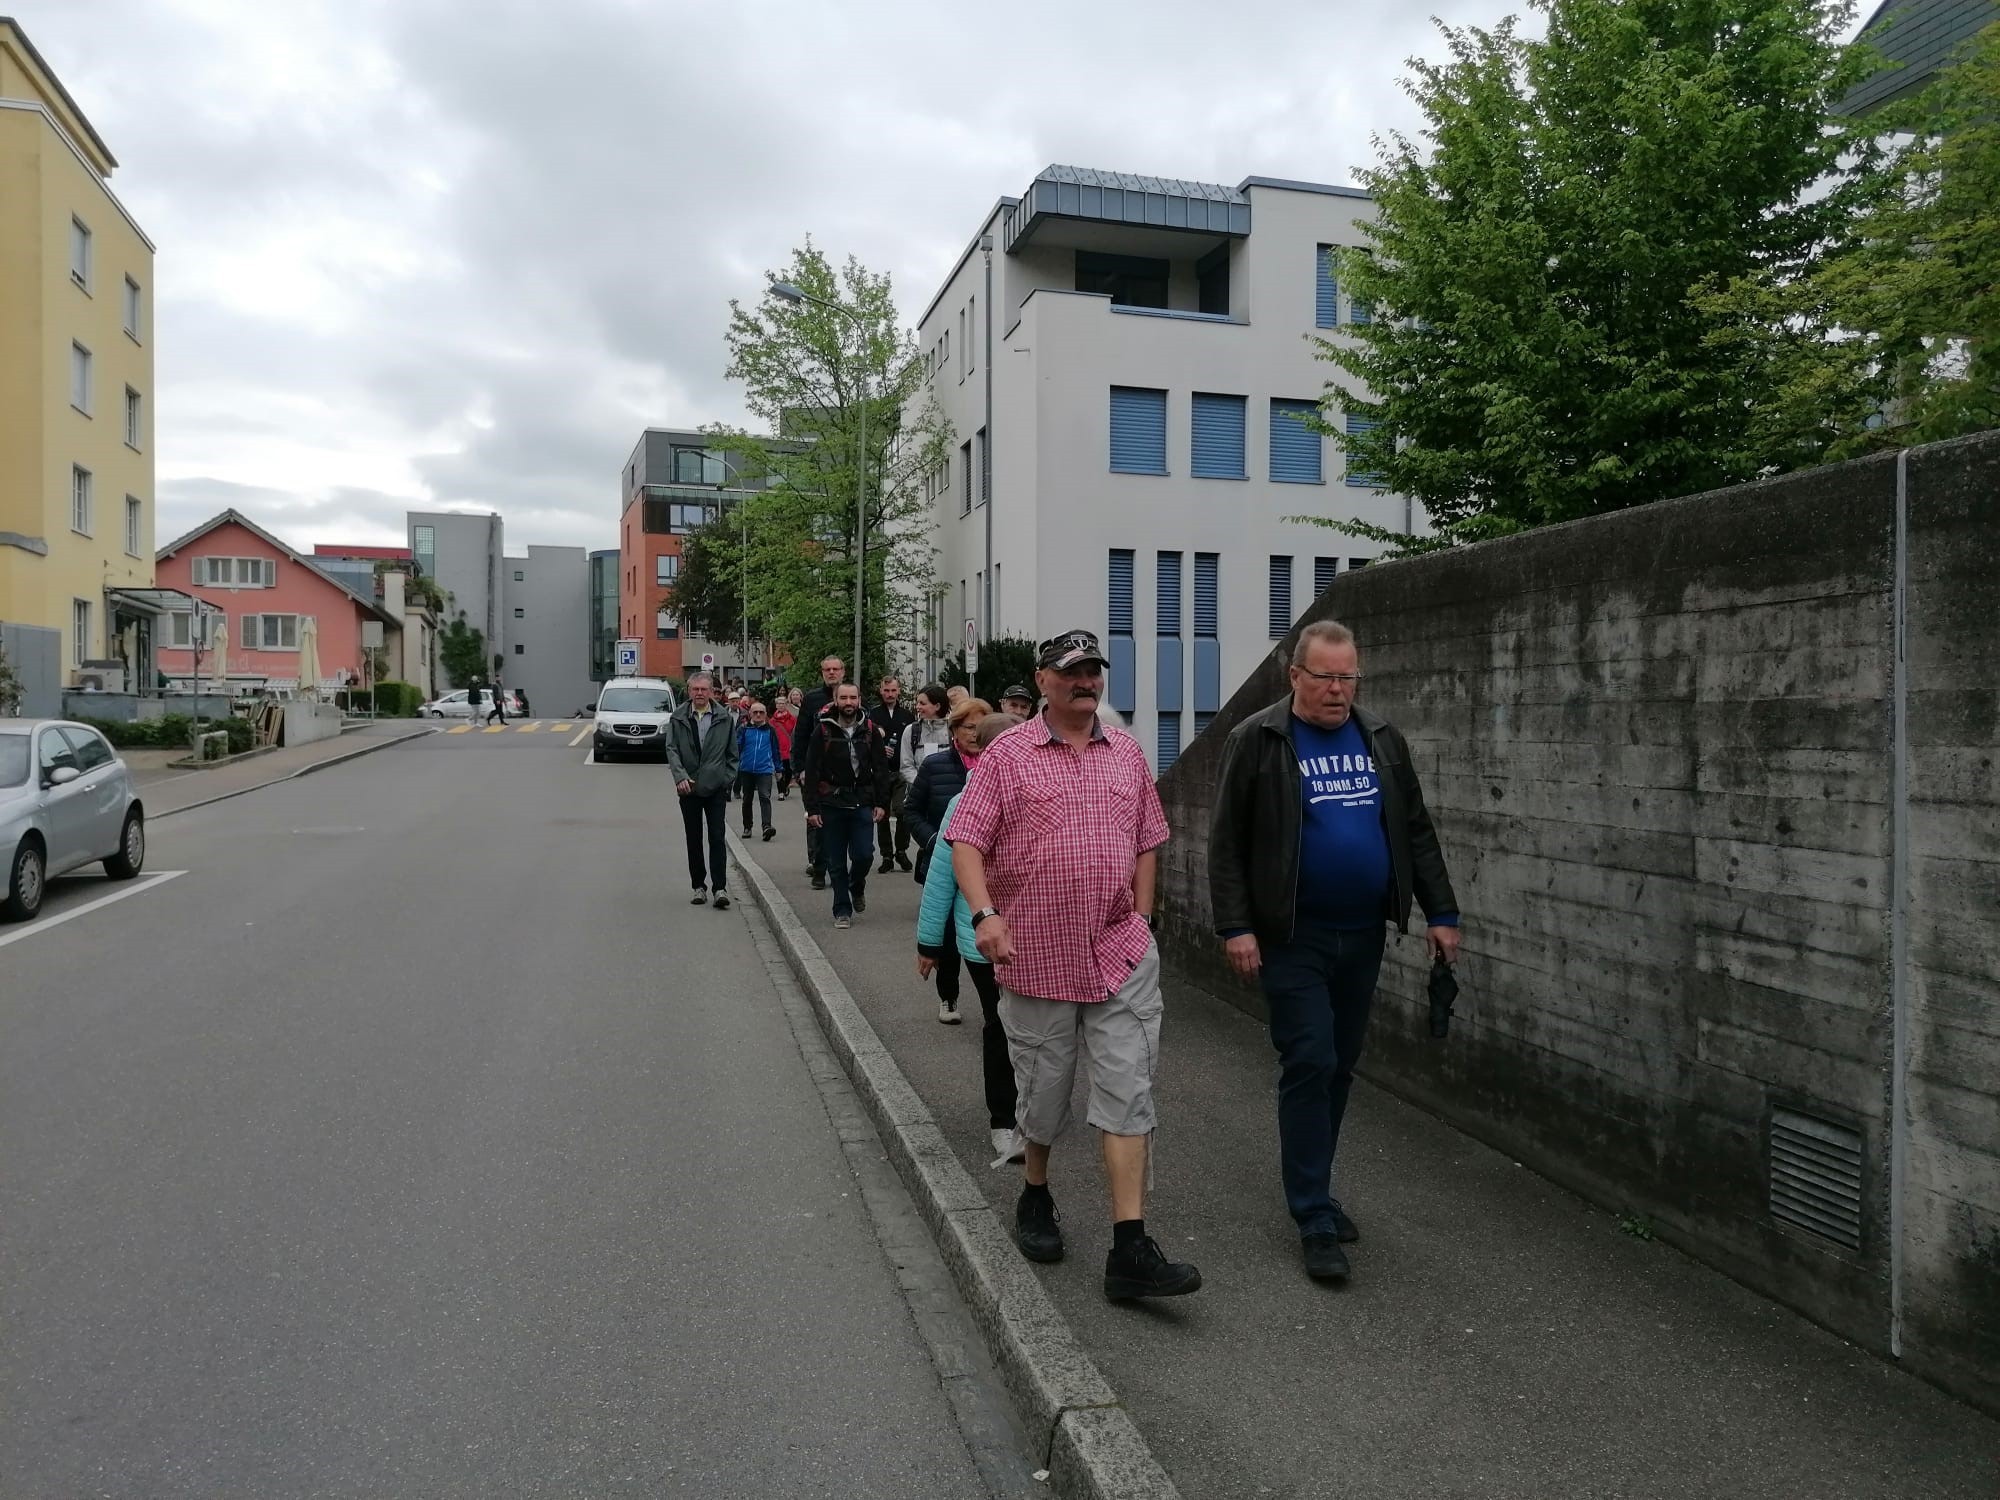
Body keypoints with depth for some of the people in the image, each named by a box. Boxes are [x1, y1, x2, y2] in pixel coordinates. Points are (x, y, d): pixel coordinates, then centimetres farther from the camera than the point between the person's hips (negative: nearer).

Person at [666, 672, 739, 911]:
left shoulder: (724, 718, 2)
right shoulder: (678, 718, 2)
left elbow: (732, 752, 7)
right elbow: (671, 749, -3)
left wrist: (728, 779, 0)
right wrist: (680, 776, -17)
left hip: (716, 787, -1)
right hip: (688, 788, 1)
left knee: (717, 838, -6)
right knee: (693, 839, 8)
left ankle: (720, 888, -6)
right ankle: (699, 887, 17)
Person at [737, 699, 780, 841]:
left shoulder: (770, 730, 4)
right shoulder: (743, 729, 0)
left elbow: (775, 750, 12)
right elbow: (736, 748, -1)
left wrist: (778, 768, 15)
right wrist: (734, 765, -9)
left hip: (765, 769, -1)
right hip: (746, 770, 1)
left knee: (765, 797, -15)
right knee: (747, 799, 14)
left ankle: (767, 827, -26)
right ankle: (747, 827, 27)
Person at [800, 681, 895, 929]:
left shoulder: (870, 731, 4)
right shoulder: (823, 731, -1)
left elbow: (881, 769, 6)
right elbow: (812, 771, -2)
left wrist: (881, 803, -1)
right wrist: (812, 808, -6)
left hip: (862, 802, 1)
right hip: (831, 804, -1)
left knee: (863, 854, -8)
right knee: (836, 862, 4)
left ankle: (857, 887, 25)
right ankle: (842, 910, 17)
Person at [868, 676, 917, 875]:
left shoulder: (907, 714, 8)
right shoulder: (873, 714, 3)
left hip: (902, 771, 0)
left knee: (903, 812, -12)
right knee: (882, 815, 6)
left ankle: (901, 851, 7)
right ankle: (887, 856, 16)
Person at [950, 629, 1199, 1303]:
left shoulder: (1127, 752, 9)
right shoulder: (1008, 753, -3)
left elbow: (1146, 844, 15)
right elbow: (965, 842, -8)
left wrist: (1140, 922, 9)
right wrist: (985, 913, -22)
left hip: (1123, 956, 3)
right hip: (1037, 956, -2)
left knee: (1128, 1097, -2)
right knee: (1043, 1095, 13)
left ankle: (1130, 1251, 2)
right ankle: (1035, 1198, 40)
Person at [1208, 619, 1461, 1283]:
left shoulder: (1381, 738, 8)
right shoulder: (1257, 740, -6)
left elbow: (1417, 831, 13)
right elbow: (1226, 844, -7)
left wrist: (1441, 913, 8)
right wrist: (1236, 927, -13)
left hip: (1363, 935, 5)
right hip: (1292, 939, -5)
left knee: (1339, 1067, 12)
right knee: (1309, 1066, -7)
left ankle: (1312, 1189, 28)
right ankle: (1315, 1218, 3)